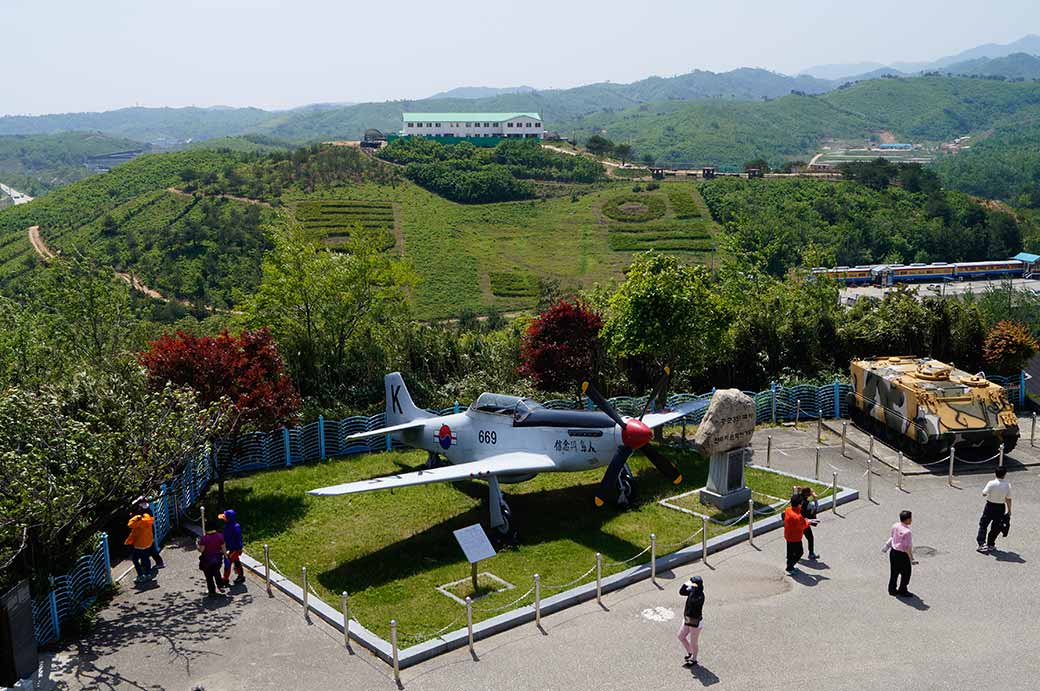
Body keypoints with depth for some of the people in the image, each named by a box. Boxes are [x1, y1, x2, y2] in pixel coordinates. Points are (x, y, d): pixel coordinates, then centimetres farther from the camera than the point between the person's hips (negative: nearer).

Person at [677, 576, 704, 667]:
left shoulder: (700, 595, -27)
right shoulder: (692, 591, -3)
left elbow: (693, 600, -45)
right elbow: (681, 592, 5)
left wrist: (693, 588, -38)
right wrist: (685, 584, -11)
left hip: (695, 622, -9)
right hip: (687, 619, 9)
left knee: (693, 642, 11)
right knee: (681, 636, 20)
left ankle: (694, 659, 33)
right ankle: (689, 653, 41)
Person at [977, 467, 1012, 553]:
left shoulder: (991, 483, -18)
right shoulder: (1007, 485, -11)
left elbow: (984, 494, -9)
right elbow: (1008, 499, -4)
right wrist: (1009, 511, 7)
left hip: (990, 506, -2)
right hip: (1000, 507, 2)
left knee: (983, 524, 10)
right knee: (996, 527, 15)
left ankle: (981, 542, 2)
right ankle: (990, 544, 21)